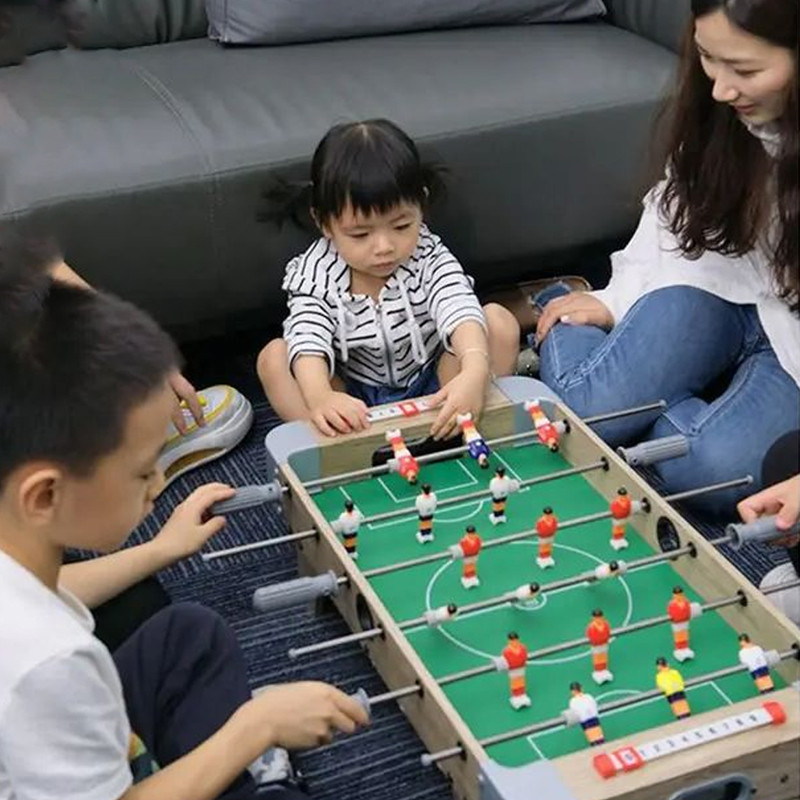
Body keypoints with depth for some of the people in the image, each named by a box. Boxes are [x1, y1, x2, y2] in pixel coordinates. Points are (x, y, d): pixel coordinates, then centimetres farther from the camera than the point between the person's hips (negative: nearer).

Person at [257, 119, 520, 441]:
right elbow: (308, 341, -34)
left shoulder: (429, 259, -18)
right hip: (353, 399, 0)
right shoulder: (314, 275, -18)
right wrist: (321, 399, -57)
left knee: (500, 322, -22)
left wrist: (475, 372, -59)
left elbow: (460, 311, -36)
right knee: (273, 357, -24)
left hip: (432, 386, 0)